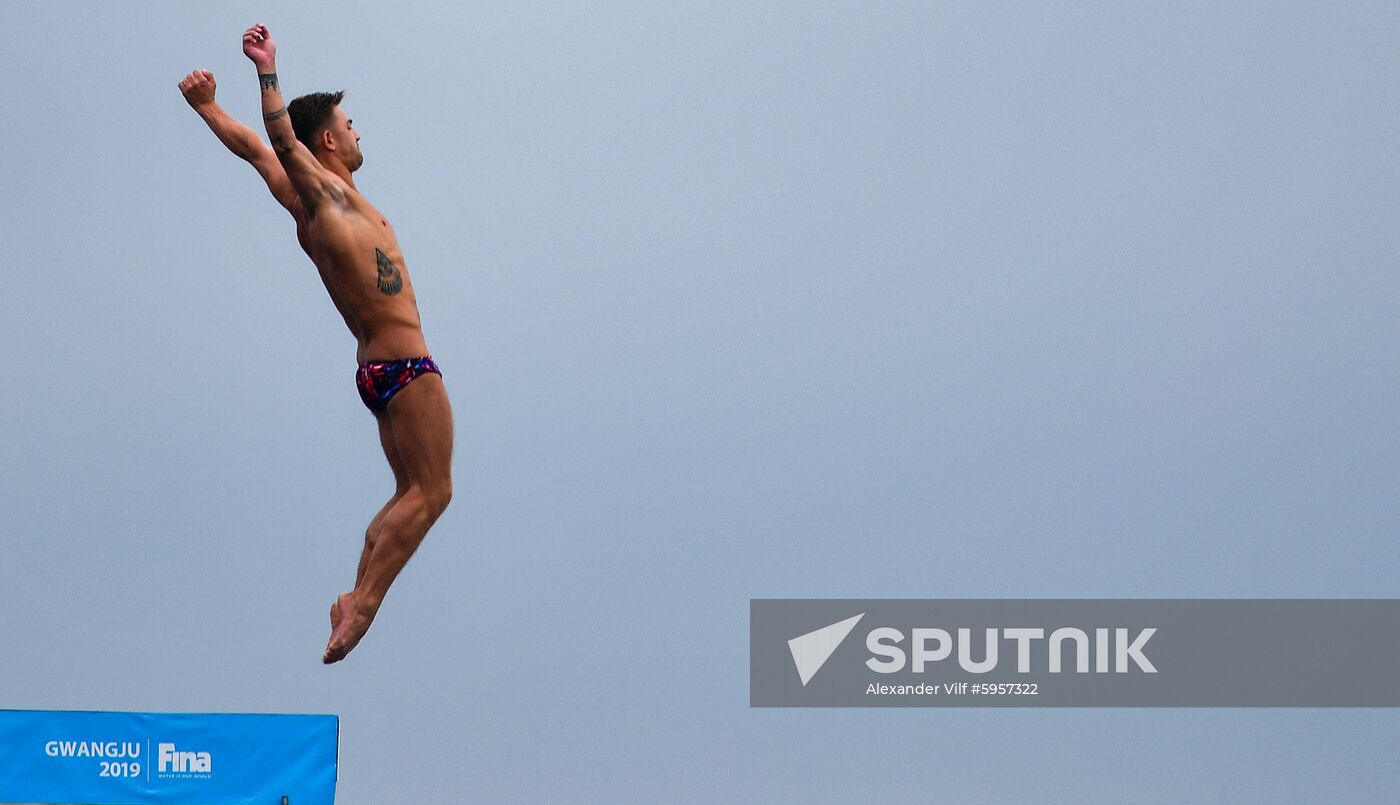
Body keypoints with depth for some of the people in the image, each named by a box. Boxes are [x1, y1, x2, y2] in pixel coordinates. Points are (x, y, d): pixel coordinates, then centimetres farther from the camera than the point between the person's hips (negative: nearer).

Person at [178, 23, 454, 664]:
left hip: (378, 367, 9)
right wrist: (268, 69, -28)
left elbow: (254, 147, 22)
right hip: (405, 364, -9)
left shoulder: (308, 201, 13)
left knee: (411, 493, 14)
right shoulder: (325, 193, -8)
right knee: (430, 492, -11)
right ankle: (364, 602, -19)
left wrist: (205, 105, 32)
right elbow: (280, 137, -24)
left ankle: (357, 596, 8)